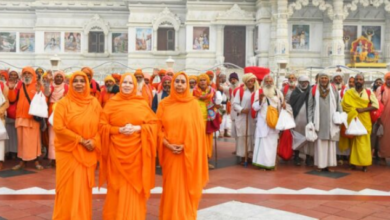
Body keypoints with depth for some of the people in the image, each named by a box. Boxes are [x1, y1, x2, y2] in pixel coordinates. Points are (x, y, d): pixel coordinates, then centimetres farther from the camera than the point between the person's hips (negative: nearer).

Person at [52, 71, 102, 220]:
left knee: (84, 187, 8)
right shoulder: (63, 103, -4)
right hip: (68, 151, -3)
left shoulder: (94, 103, 5)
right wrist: (80, 139, -15)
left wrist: (94, 141, -12)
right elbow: (58, 127, -13)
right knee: (69, 187, 2)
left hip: (88, 152, 3)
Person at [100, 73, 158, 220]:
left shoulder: (142, 104, 5)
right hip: (116, 151, 0)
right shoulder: (111, 103, 4)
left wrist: (138, 128, -14)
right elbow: (103, 125, 0)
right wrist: (119, 130, -14)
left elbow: (153, 125, 2)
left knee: (134, 186, 4)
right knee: (117, 187, 5)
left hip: (136, 151, 0)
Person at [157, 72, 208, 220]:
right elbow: (158, 127, 2)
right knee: (171, 187, 6)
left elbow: (199, 129, -2)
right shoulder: (164, 104, 4)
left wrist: (186, 146, -13)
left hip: (189, 154, -1)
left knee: (187, 187, 5)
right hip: (170, 152, 1)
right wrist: (167, 144, -13)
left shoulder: (193, 104, 0)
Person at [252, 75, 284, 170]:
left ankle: (270, 163, 10)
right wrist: (260, 99, -22)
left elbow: (281, 106, 17)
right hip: (263, 121, -3)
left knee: (272, 143, 4)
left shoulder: (278, 92, 9)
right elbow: (255, 107, -5)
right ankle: (262, 162, -2)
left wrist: (283, 105, -6)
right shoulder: (259, 92, 0)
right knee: (263, 142, -7)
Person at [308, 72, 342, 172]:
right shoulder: (314, 90, 1)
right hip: (319, 121, -1)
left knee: (330, 143, 3)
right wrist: (310, 121, 0)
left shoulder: (333, 89, 5)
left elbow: (338, 105, 8)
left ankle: (328, 164, 9)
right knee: (320, 143, 0)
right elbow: (310, 106, 4)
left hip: (331, 121, 1)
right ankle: (320, 165, 5)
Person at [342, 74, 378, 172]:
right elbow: (344, 106, 2)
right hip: (353, 120, 0)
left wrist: (363, 110, -14)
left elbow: (376, 105, -3)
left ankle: (364, 163, 2)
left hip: (364, 121, 0)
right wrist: (353, 111, -14)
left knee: (364, 142, -3)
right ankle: (354, 162, 6)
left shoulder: (369, 93, 4)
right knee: (354, 141, 1)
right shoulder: (348, 93, 5)